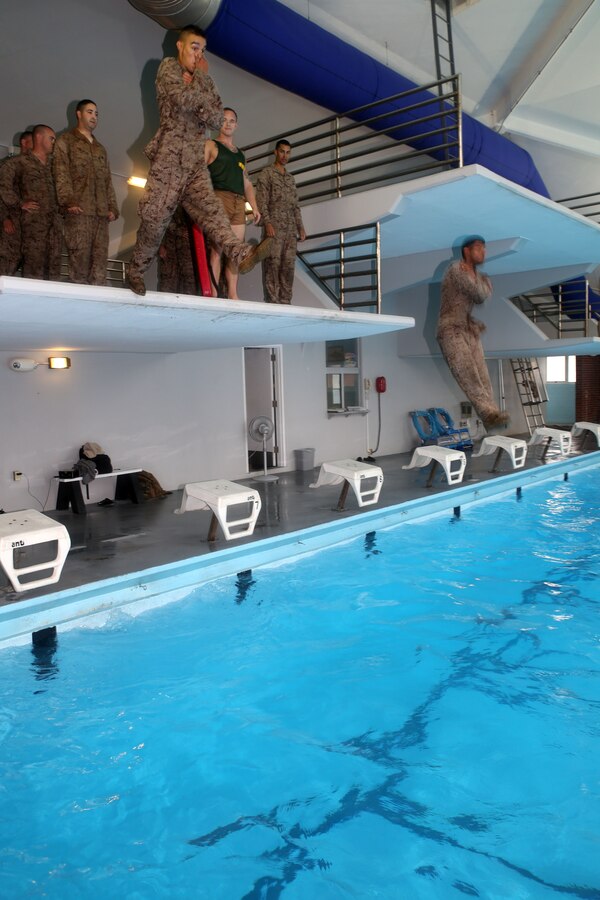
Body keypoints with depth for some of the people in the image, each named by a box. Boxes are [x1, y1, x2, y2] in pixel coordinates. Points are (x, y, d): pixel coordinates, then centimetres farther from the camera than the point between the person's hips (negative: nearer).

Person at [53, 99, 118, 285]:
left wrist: (112, 207, 9)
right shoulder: (65, 141, 12)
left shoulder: (100, 148, 30)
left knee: (100, 258, -5)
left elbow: (107, 180, 24)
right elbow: (61, 174, -1)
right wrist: (68, 201, -17)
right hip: (79, 209, -5)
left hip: (101, 211, 5)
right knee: (80, 256, -12)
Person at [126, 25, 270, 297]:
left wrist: (200, 79, -4)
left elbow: (217, 120, 8)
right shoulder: (168, 67, 6)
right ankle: (135, 271, 7)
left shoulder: (202, 81, 22)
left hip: (195, 162, 5)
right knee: (155, 217, -7)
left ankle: (241, 254, -36)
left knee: (210, 209, -14)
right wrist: (201, 78, 3)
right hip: (169, 157, -5)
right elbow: (184, 98, -13)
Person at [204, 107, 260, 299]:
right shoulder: (210, 145, 10)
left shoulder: (240, 154, 28)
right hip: (219, 198, -6)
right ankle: (213, 294, -15)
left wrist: (254, 207, 14)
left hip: (239, 204, 6)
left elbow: (246, 183, 27)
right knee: (217, 248, -13)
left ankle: (233, 295, 0)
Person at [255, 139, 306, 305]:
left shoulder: (291, 178, 24)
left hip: (290, 229, 6)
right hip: (274, 226, -6)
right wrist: (267, 223, -18)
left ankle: (285, 301, 1)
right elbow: (261, 201, -5)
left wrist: (300, 227, 12)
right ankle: (272, 302, -13)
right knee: (273, 264, -11)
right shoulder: (266, 174, 5)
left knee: (288, 266, 0)